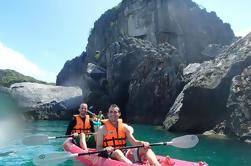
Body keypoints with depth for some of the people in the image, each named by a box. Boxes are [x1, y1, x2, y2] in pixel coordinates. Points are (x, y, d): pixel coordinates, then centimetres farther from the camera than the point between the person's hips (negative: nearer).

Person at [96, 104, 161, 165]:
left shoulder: (124, 127, 10)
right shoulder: (102, 129, -1)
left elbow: (134, 142, 5)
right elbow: (98, 148, -3)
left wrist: (142, 143, -16)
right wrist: (105, 149, -26)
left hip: (125, 154, 4)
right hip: (110, 155, -4)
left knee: (145, 148, -14)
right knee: (117, 152, -38)